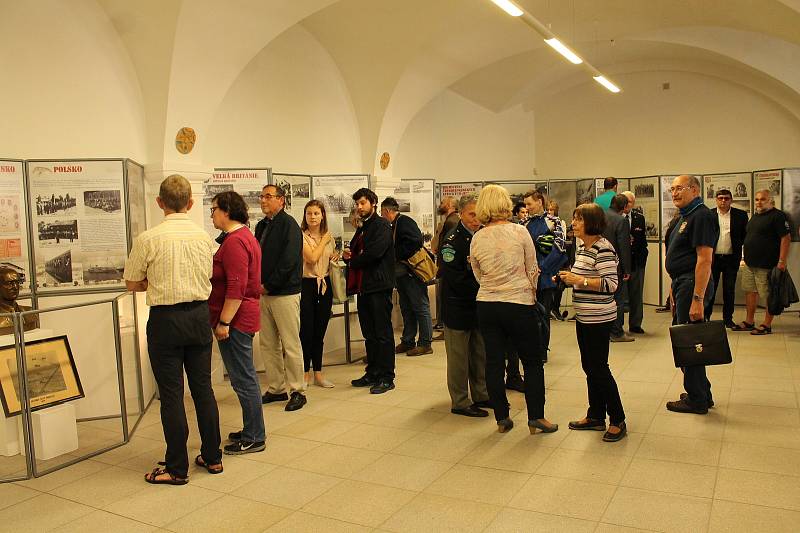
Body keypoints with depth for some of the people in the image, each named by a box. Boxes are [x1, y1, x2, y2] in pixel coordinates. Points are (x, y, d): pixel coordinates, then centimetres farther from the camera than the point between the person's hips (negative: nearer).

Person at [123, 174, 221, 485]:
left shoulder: (148, 239, -11)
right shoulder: (203, 237, 1)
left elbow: (132, 284, 0)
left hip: (165, 318, -4)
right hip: (200, 314, 4)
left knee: (171, 393, 4)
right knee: (203, 387, 14)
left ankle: (177, 468, 15)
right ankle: (212, 457, 25)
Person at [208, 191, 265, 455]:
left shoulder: (234, 242, -17)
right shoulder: (245, 236, 17)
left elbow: (236, 288, -24)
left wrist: (224, 322, -21)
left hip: (236, 319, -11)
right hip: (243, 317, 11)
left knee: (243, 379, -2)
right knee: (245, 377, 17)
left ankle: (254, 438, 8)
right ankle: (252, 431, 28)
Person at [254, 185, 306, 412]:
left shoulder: (288, 224, -9)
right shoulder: (261, 225, 14)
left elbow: (288, 261, -16)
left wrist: (268, 285, -12)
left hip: (285, 293, -8)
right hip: (264, 292, 8)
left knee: (290, 345, -3)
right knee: (267, 344, 11)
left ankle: (297, 391, 7)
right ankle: (276, 389, 22)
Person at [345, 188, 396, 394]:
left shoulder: (382, 225, -7)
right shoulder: (362, 228, 21)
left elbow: (374, 253, -20)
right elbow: (353, 251, 25)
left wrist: (353, 260, -5)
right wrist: (347, 255, 1)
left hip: (379, 286, -9)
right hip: (363, 287, 9)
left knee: (383, 333, -3)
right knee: (369, 334, 13)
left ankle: (387, 377, 3)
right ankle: (373, 373, 22)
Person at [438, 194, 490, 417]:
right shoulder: (452, 241, -14)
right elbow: (455, 279, -19)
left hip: (480, 305, 7)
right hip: (458, 307, -7)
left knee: (481, 354, 16)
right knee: (459, 356, 3)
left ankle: (481, 395, 30)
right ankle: (459, 402, 14)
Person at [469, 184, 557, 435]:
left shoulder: (477, 239, 0)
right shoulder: (520, 231, -8)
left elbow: (478, 275, 8)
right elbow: (532, 269, -1)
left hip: (486, 304, 3)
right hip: (519, 304, -3)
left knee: (493, 362, 10)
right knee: (532, 361, 11)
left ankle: (501, 418, 18)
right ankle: (536, 416, 14)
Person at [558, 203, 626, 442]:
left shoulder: (603, 249, -17)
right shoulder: (582, 247, 12)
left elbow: (611, 284, -24)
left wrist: (579, 280, -24)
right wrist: (570, 277, 5)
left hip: (599, 319, -10)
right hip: (583, 317, 10)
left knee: (599, 368, -2)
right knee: (589, 367, 15)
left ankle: (618, 421, 11)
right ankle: (596, 416, 27)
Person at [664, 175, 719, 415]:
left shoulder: (701, 216, -15)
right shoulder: (682, 218, 17)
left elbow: (704, 259, -22)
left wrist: (698, 299, -26)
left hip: (692, 285, -10)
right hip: (682, 284, 10)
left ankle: (697, 400, 10)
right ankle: (703, 394, 28)